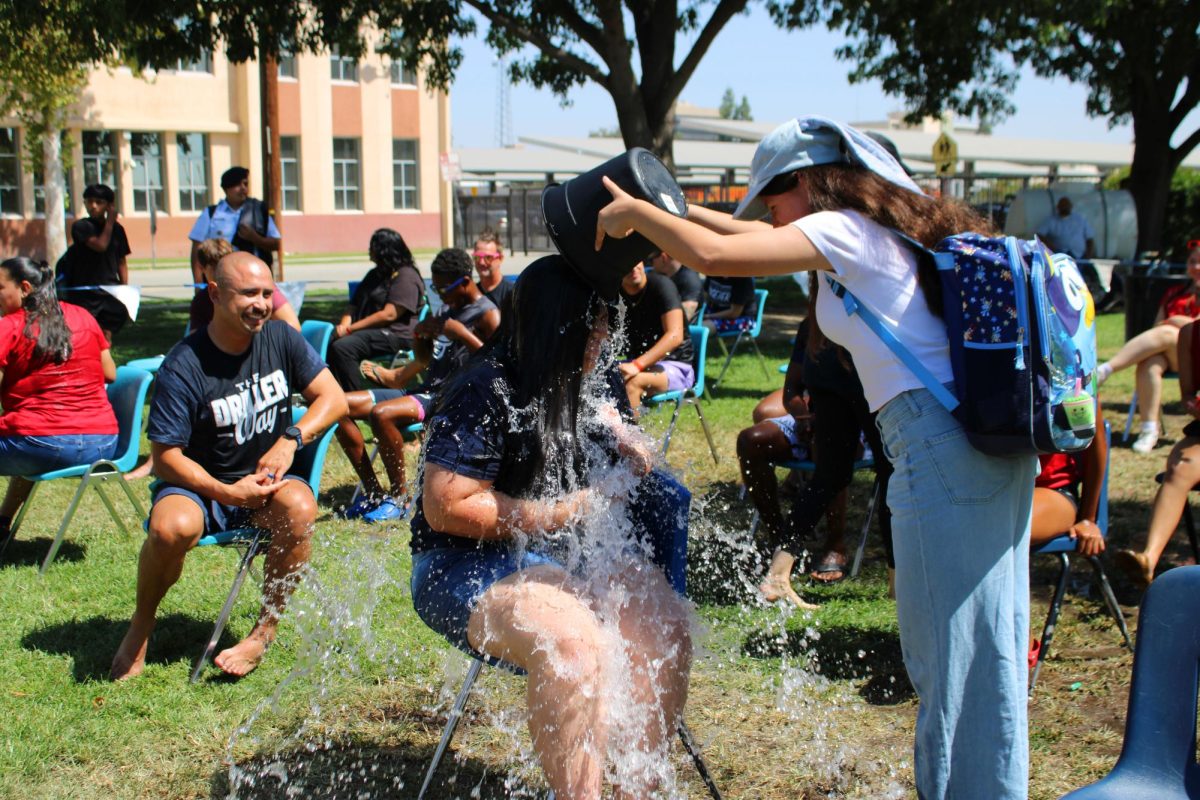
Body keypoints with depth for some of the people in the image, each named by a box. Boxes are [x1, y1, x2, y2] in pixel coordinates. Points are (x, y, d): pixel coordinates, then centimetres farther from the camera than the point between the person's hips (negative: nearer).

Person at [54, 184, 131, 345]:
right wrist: (110, 220, -12)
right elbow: (100, 245, -21)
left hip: (110, 291, 4)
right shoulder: (81, 226, -6)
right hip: (84, 293, -4)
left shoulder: (117, 229, 8)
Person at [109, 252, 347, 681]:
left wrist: (291, 439, -17)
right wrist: (227, 492, -25)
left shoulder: (281, 338, -3)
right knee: (171, 527, -34)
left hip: (268, 479, 3)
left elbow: (333, 398, -1)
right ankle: (141, 623, -3)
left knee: (299, 508, -32)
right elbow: (165, 456, -14)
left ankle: (265, 631, -15)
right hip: (200, 483, -2)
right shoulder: (183, 367, -15)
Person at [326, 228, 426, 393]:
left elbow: (389, 314, -16)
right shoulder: (375, 274, 25)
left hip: (396, 335, -9)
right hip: (372, 331, 9)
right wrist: (344, 325, -3)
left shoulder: (406, 276, -6)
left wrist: (350, 329, -17)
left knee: (342, 347, -29)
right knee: (327, 341, -15)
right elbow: (354, 304, 20)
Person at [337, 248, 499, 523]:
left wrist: (463, 334, -21)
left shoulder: (487, 315, -6)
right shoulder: (447, 308, 20)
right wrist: (420, 337, 6)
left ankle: (400, 498, -18)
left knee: (381, 414, -33)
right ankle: (373, 492, -1)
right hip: (425, 391, 9)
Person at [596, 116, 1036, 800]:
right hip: (998, 442, 10)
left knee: (948, 653, -1)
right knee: (991, 646, 16)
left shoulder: (843, 230, -7)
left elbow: (712, 255, -15)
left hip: (941, 448, -10)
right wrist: (668, 207, 29)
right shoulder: (884, 228, 20)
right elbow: (750, 235, 30)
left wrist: (635, 213, 1)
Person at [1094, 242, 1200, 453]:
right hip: (1166, 355, 4)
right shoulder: (1174, 294, 27)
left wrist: (1171, 321, 2)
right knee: (1149, 364, -32)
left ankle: (1104, 371, -43)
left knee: (1163, 334, -32)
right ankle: (1149, 429, -36)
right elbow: (1156, 326, 17)